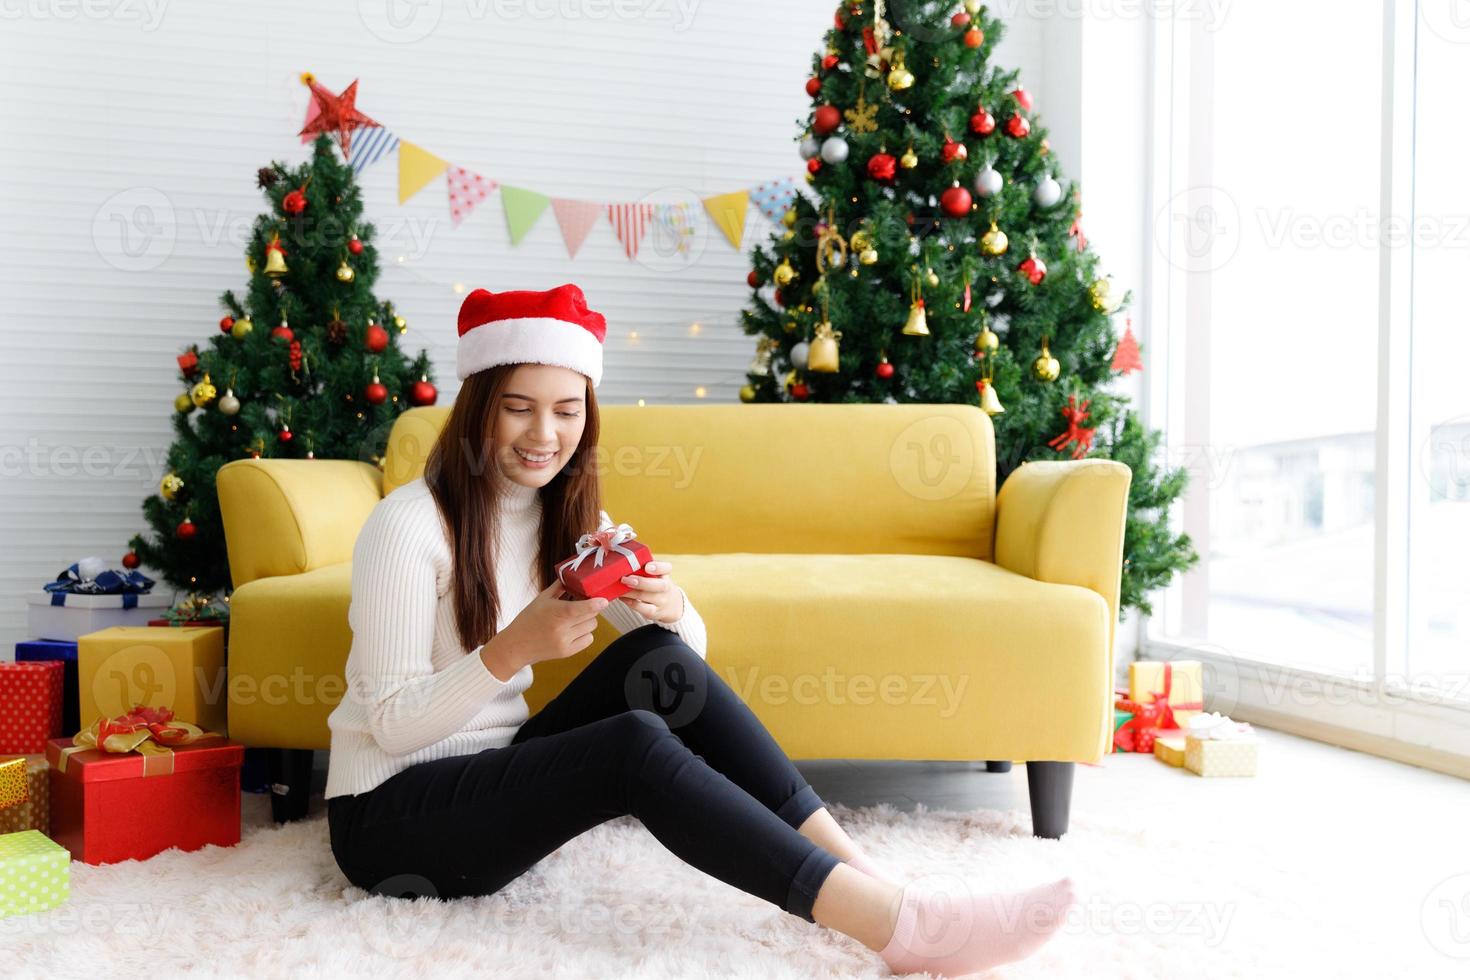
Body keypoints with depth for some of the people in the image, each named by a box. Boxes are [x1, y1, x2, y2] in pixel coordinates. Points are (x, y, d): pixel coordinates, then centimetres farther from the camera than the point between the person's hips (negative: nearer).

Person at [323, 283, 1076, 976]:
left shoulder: (565, 514, 4)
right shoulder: (407, 525, -17)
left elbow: (688, 647, 0)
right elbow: (392, 723, -17)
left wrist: (669, 606, -23)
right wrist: (512, 650, -32)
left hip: (494, 772, 6)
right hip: (392, 812, -6)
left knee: (660, 659, -18)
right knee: (637, 744, -30)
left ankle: (863, 874, -20)